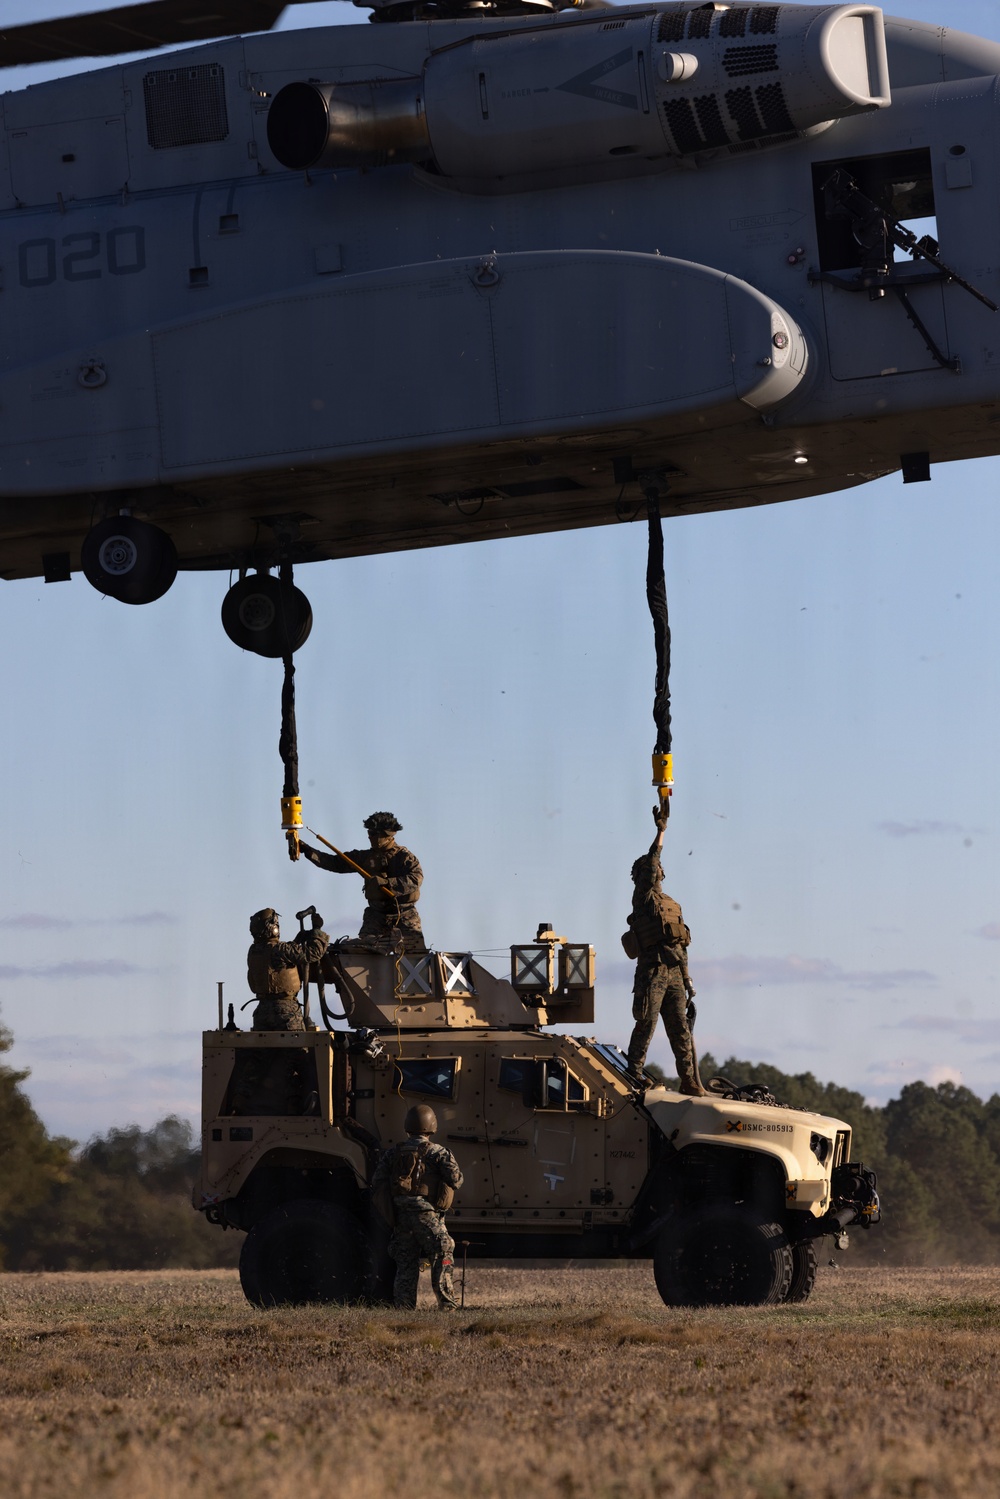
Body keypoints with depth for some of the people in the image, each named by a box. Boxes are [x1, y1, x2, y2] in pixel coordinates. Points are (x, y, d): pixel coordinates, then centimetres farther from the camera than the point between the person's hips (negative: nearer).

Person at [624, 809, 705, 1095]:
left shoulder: (672, 905, 23)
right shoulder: (642, 897, 3)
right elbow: (651, 861, -10)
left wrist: (687, 980, 19)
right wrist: (661, 830, -9)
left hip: (674, 973, 6)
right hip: (651, 971, -6)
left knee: (680, 1028, 4)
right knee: (646, 1025, -7)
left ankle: (690, 1081, 4)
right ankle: (634, 1077, -2)